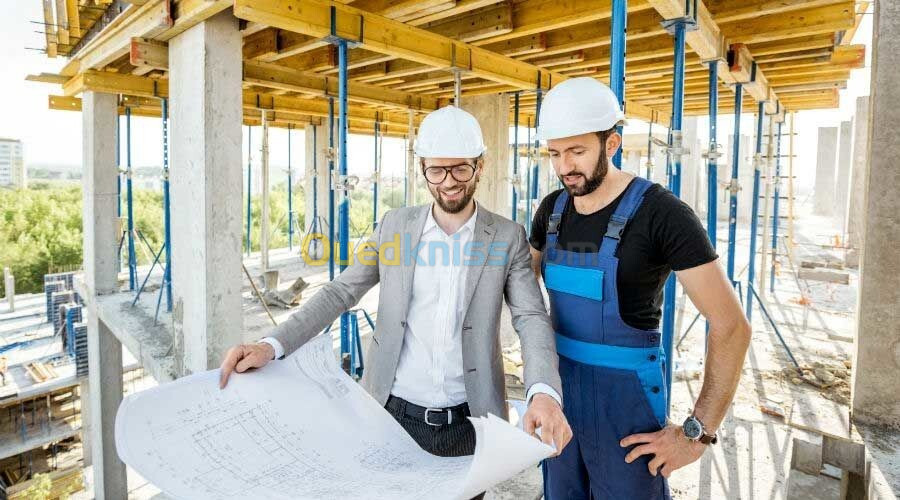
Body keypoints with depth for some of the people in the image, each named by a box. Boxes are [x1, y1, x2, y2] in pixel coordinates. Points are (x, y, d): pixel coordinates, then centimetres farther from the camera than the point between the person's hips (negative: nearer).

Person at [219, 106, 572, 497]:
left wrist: (544, 393, -30)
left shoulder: (507, 238, -4)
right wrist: (272, 346, -16)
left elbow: (532, 318, -11)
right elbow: (340, 293, -2)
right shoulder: (395, 225, 0)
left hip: (466, 424, 0)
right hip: (391, 414, 1)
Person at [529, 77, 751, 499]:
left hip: (626, 394, -5)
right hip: (561, 385, 6)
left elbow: (731, 328, -17)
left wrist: (697, 433, -16)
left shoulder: (661, 213, -18)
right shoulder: (552, 209, 0)